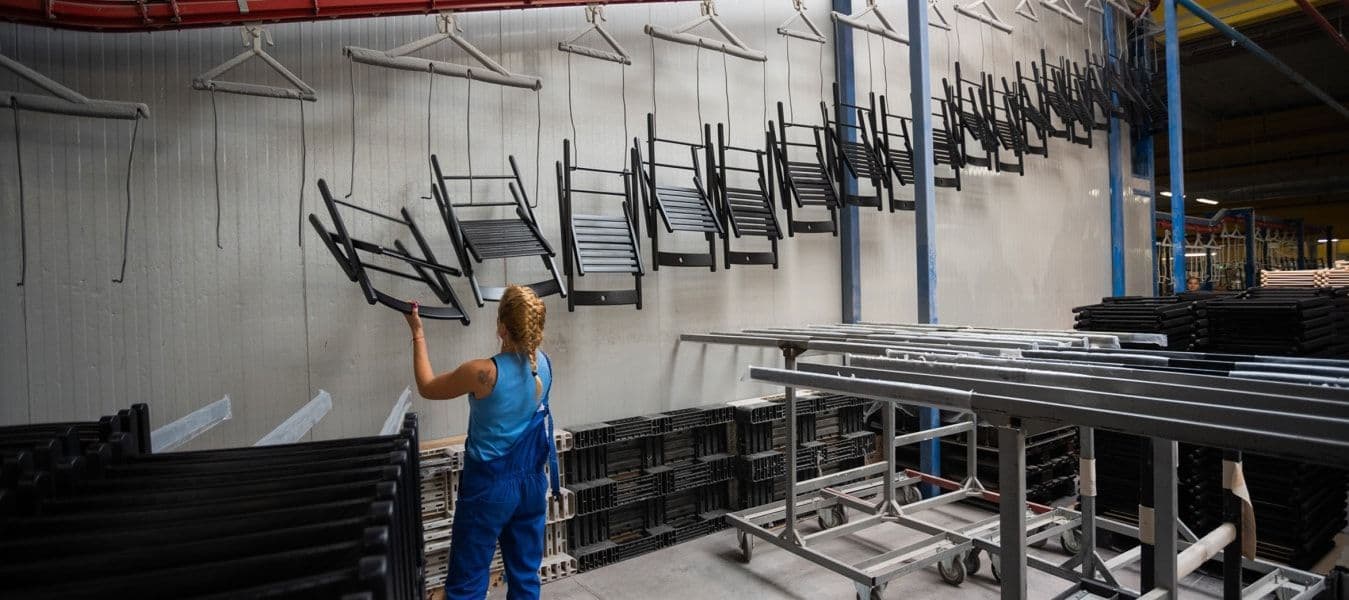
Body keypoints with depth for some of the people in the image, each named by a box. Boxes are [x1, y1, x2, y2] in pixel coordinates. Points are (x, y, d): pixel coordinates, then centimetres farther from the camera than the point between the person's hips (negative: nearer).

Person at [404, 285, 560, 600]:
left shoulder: (484, 372, -22)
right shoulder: (543, 364, -7)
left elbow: (427, 387, -4)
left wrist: (417, 333, 5)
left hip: (489, 486, -5)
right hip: (533, 482, 6)